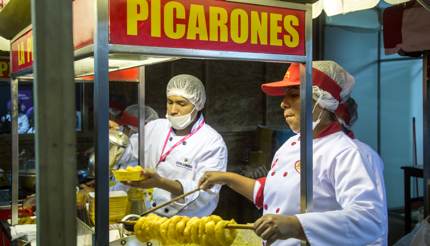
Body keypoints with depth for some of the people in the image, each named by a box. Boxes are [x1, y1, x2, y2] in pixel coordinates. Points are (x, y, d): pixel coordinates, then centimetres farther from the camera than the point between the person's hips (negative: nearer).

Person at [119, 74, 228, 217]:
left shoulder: (213, 143, -8)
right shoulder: (155, 127, 10)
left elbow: (205, 193, -16)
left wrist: (160, 182, -27)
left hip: (189, 222, -3)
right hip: (150, 217, 4)